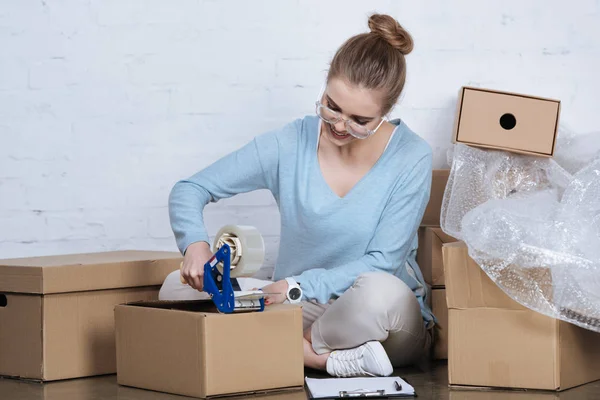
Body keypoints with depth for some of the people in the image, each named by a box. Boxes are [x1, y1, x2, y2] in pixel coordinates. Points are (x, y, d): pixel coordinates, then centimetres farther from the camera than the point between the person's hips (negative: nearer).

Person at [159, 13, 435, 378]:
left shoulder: (411, 158, -10)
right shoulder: (290, 145, -5)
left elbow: (382, 261, -14)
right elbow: (189, 190, -1)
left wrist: (300, 286, -27)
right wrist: (195, 243, -24)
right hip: (299, 310, 4)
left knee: (379, 291, -41)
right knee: (178, 287, -17)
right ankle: (330, 359, -24)